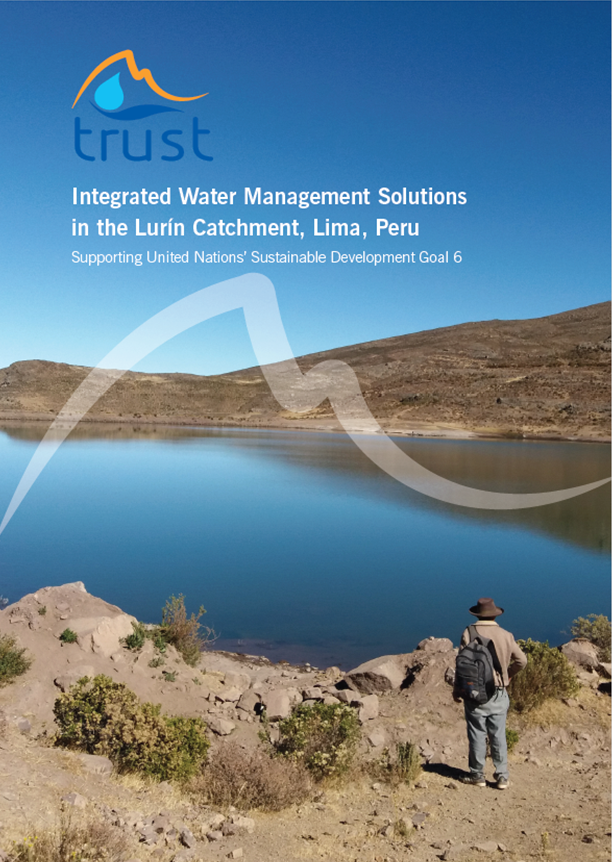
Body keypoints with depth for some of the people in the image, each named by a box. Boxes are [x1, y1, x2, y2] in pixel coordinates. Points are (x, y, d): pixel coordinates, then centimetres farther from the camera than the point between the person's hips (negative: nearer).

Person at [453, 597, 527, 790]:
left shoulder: (469, 633, -10)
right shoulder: (506, 635, -1)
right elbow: (521, 660, 1)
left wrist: (457, 689, 0)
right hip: (498, 693, 3)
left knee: (477, 735, 7)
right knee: (498, 735, 11)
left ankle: (477, 775, 16)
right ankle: (502, 776, 14)